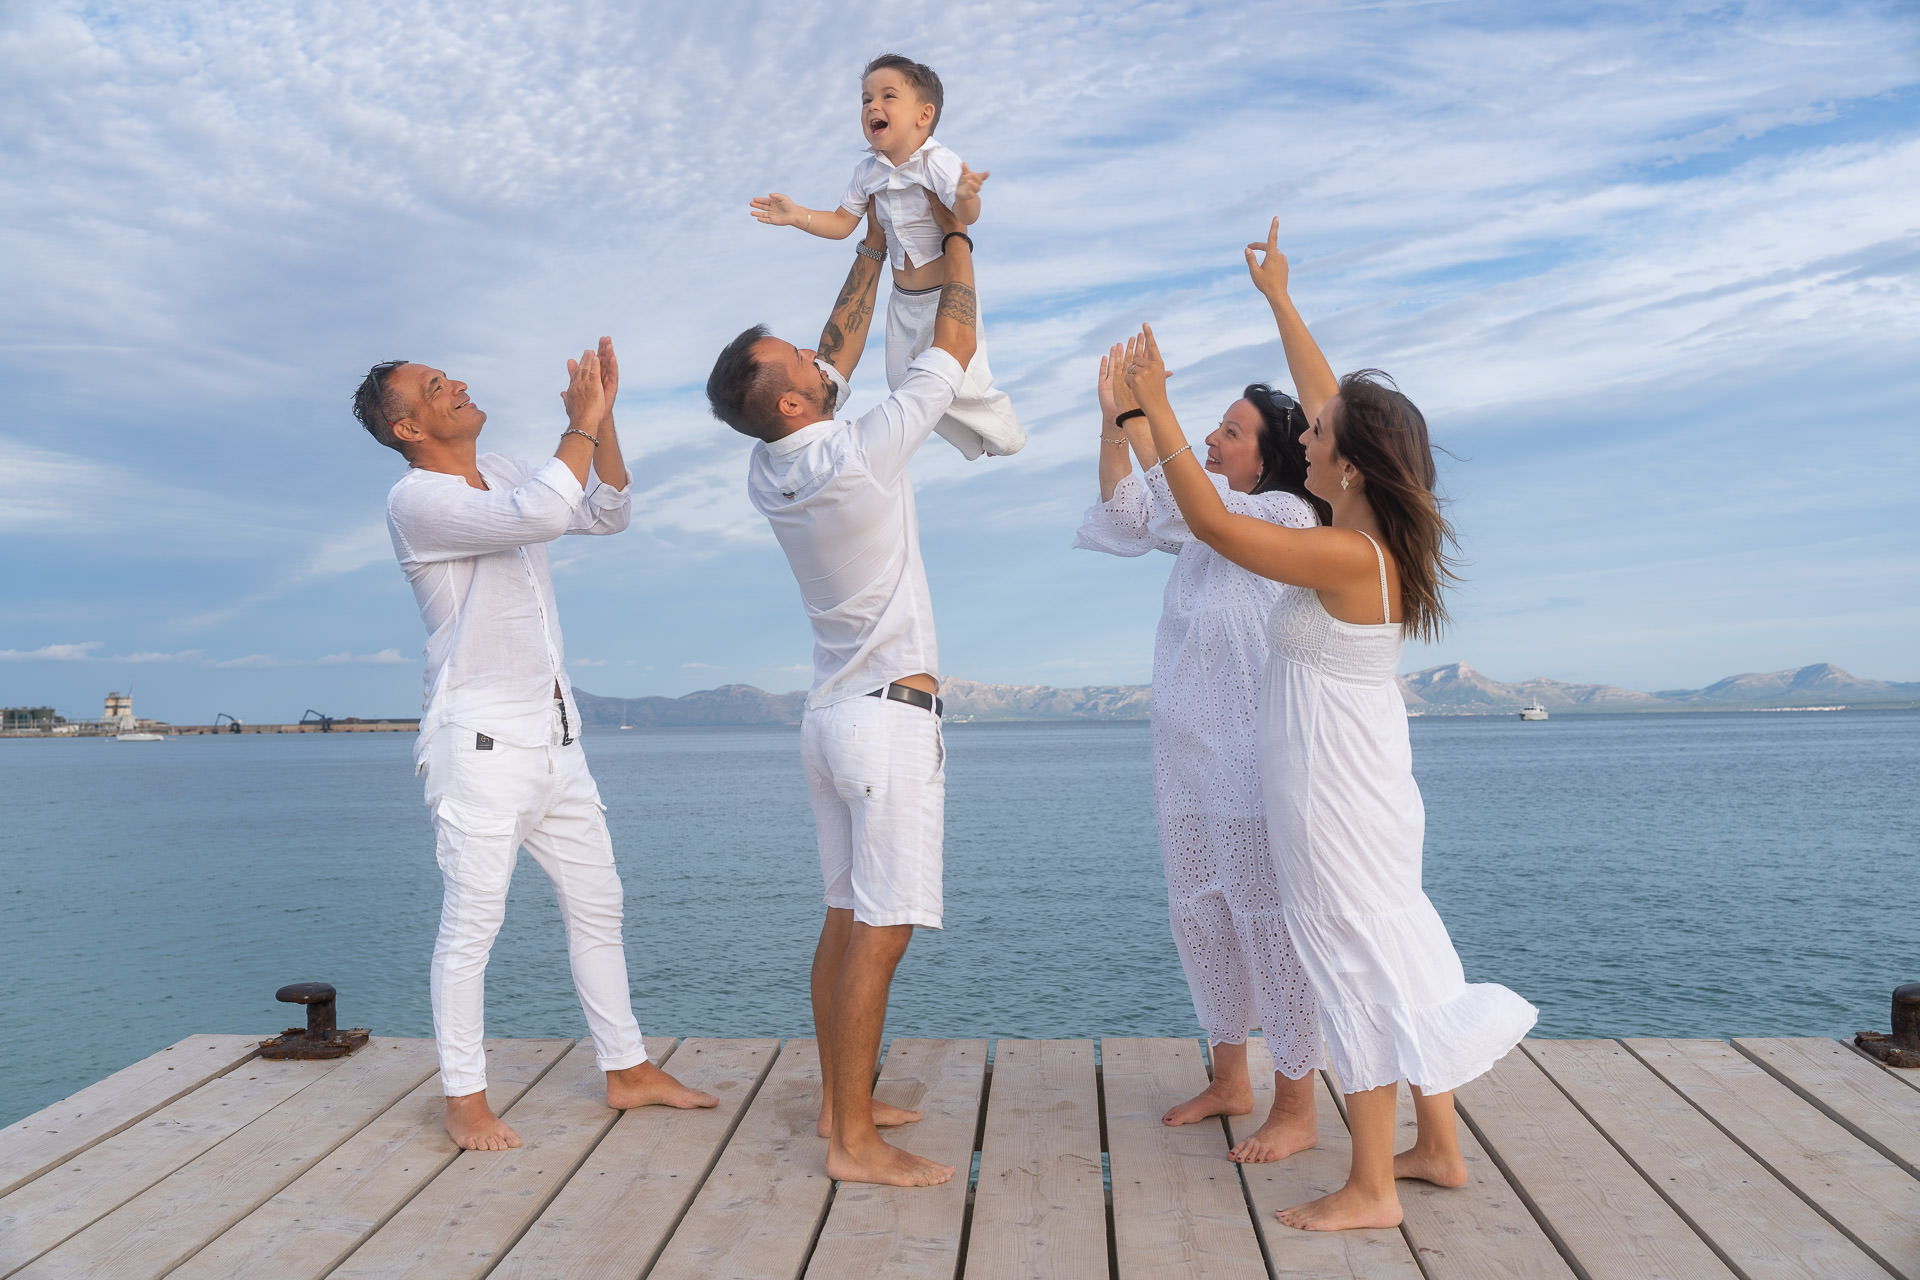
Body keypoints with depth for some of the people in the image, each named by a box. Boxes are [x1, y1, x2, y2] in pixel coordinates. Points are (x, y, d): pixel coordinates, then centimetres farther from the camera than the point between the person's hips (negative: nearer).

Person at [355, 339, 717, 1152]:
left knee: (596, 904, 12)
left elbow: (606, 514, 13)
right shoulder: (415, 500, -12)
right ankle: (465, 1101, 12)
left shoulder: (504, 473, 13)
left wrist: (602, 418, 2)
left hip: (555, 738, 8)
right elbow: (541, 515, -27)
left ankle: (628, 1072, 22)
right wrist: (581, 423, -15)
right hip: (480, 742, -8)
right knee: (472, 923, -2)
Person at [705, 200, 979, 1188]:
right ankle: (854, 1142, 0)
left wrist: (876, 243, 23)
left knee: (846, 918, 14)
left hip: (830, 715, 9)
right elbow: (954, 346, -6)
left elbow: (840, 349, 18)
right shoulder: (859, 457, -17)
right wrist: (956, 240, 10)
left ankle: (843, 1103, 24)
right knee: (881, 928, -6)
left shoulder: (768, 473, 4)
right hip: (890, 714, -9)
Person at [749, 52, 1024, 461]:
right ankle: (973, 443, 34)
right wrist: (797, 216, -8)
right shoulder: (868, 171, -2)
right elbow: (842, 223, 6)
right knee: (903, 382, 13)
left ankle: (1006, 438, 24)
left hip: (948, 292, -7)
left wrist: (965, 196, -60)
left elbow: (968, 217, -37)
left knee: (958, 384, -8)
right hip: (904, 299, 7)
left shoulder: (938, 161, -22)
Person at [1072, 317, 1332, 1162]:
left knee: (1271, 924, -2)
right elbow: (1125, 519, 9)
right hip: (1187, 754, 9)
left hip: (1256, 756, -9)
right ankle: (1230, 1081, 30)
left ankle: (1297, 1109, 11)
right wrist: (1112, 417, 1)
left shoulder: (1288, 516, -10)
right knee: (1199, 917, 15)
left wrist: (1141, 414, -21)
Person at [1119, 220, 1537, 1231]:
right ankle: (1438, 1146, 31)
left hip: (1330, 785, -9)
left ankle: (1370, 1188, 12)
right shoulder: (1380, 540, 2)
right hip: (1370, 772, 9)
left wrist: (1156, 409, -17)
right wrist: (1279, 301, 19)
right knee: (1398, 946, 17)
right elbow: (1327, 402, 12)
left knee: (1354, 959, -1)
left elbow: (1212, 523, -22)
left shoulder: (1346, 558, -23)